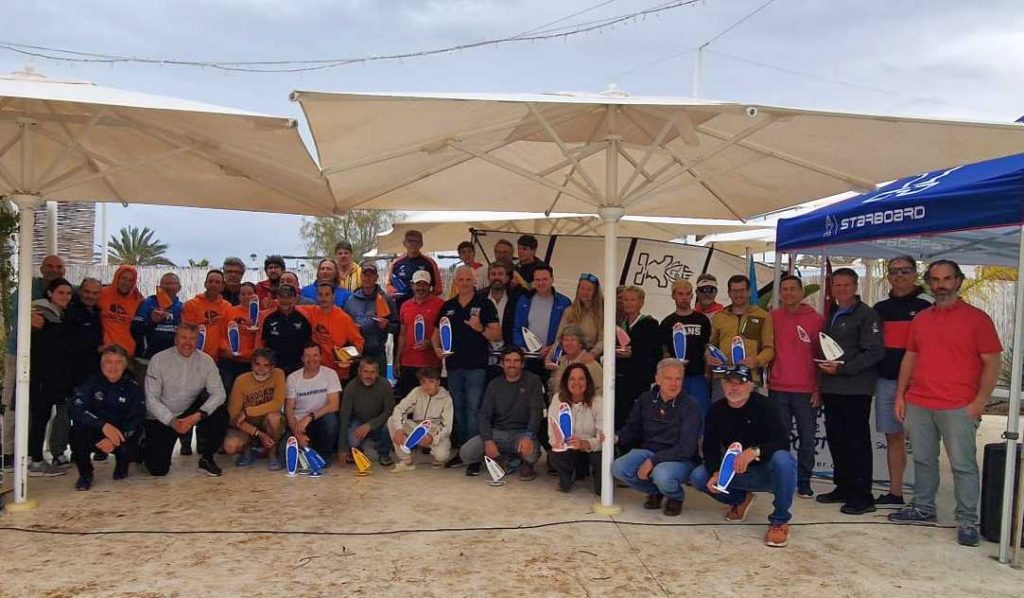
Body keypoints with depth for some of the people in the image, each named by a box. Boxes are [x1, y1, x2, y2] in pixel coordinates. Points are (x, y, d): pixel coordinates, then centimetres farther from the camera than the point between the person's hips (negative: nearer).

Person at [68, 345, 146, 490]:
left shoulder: (134, 388, -6)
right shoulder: (91, 382, -7)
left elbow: (136, 420, -13)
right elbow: (76, 409, -21)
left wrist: (116, 438, -32)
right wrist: (103, 426, -37)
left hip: (123, 435, 0)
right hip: (95, 435, 0)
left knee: (127, 450, -30)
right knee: (77, 431, -30)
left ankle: (122, 466, 14)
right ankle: (85, 474, -4)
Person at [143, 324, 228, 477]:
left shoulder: (206, 361, -7)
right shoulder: (158, 360, -12)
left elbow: (219, 393, -12)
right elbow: (151, 399, -13)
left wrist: (199, 415, -28)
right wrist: (172, 421, -26)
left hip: (191, 413, 2)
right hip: (161, 418, -2)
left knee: (221, 415, -25)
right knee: (158, 469, -12)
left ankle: (206, 458, -3)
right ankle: (146, 447, 25)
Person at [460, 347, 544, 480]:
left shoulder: (532, 381, -2)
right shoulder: (494, 385, 7)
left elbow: (536, 411, -11)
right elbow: (484, 415, 1)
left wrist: (529, 436, -29)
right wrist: (488, 441, -16)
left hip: (522, 433, -2)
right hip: (497, 432, 2)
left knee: (530, 450, -36)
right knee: (465, 452, -21)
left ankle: (526, 464, 3)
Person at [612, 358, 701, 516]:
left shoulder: (690, 406, -11)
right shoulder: (646, 399, 3)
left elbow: (686, 448, -16)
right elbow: (632, 428, 11)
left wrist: (652, 461, -22)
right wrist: (617, 438, -12)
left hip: (679, 459, -4)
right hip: (647, 451, 4)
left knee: (662, 476, -37)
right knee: (618, 468, -22)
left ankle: (676, 497, 3)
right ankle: (655, 492, 8)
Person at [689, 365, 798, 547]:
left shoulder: (764, 406, -14)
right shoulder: (717, 411, -1)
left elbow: (782, 442, -25)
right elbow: (710, 448, -2)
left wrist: (755, 451, -42)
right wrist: (716, 473, -22)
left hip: (766, 472, -4)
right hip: (734, 473, 4)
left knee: (782, 459, -37)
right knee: (698, 477, -17)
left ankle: (780, 521, -16)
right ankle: (739, 499, 14)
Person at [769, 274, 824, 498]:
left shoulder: (816, 319, -1)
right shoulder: (772, 317, 6)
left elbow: (822, 355, 1)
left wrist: (819, 388, -3)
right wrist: (767, 374, 3)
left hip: (806, 390, -2)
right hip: (778, 388, 2)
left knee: (807, 439, 4)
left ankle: (804, 482, 16)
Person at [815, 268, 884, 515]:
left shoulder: (867, 315, -7)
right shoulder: (832, 315, 18)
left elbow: (874, 353, -14)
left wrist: (842, 368, -18)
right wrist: (825, 366, 11)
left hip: (855, 390, -8)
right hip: (831, 389, 8)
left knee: (857, 443, -3)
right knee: (836, 439, 12)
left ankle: (862, 497, 4)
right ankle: (843, 488, 24)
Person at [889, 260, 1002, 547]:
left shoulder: (976, 318, -1)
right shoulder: (921, 319, 13)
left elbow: (993, 362, -4)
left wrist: (979, 402, -11)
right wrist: (900, 395, 11)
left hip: (958, 407, -5)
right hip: (917, 405, 5)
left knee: (963, 464, -1)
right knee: (923, 460, 13)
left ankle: (967, 521, 8)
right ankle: (923, 508, 26)